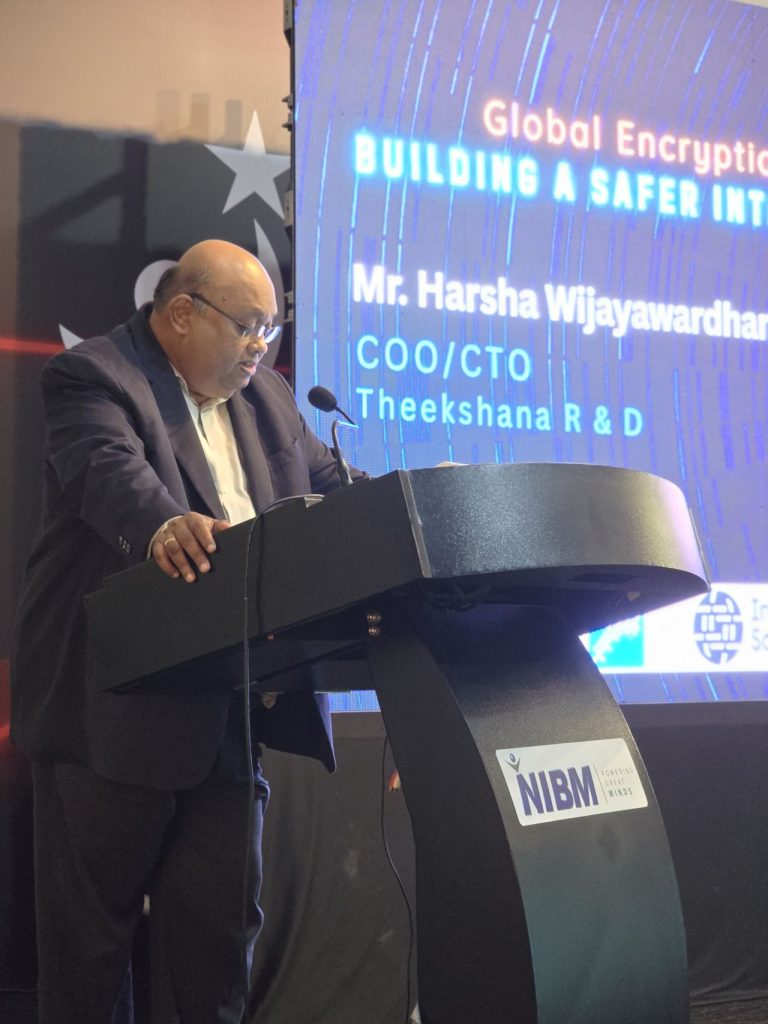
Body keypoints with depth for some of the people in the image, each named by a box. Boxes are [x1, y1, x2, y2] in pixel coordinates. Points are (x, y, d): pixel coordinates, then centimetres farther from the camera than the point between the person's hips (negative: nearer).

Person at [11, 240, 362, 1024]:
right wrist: (165, 527, -49)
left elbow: (334, 484, 13)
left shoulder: (266, 397, 15)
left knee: (221, 920, 11)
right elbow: (108, 468, -28)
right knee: (90, 928, 5)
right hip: (115, 708, -6)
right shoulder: (92, 376, -9)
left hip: (225, 710, 7)